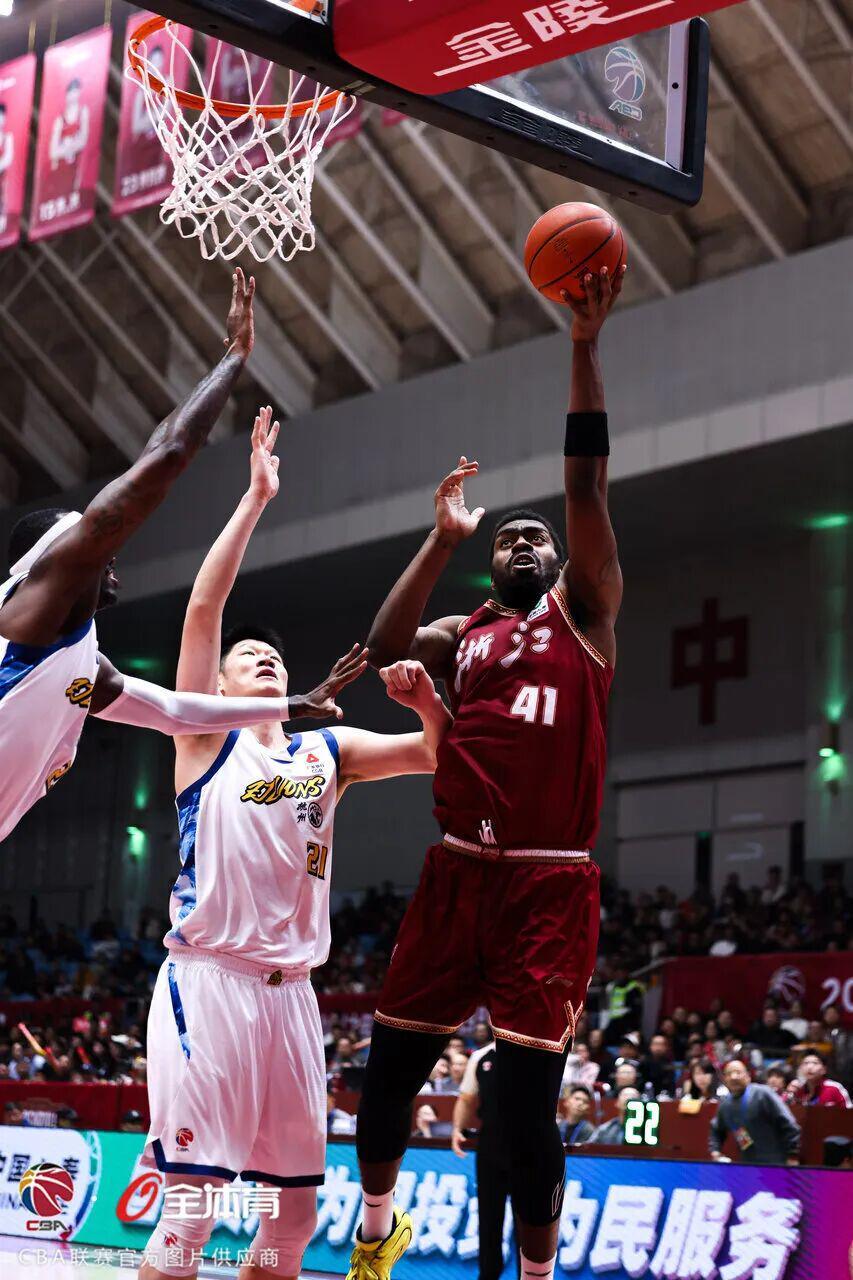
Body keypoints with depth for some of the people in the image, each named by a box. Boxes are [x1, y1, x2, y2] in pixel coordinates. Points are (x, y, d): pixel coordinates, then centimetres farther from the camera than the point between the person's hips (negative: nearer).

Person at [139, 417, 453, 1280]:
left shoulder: (326, 751, 18)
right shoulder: (205, 734, 6)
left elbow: (442, 754, 17)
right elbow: (203, 607, -5)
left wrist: (426, 702, -5)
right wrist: (256, 498, -6)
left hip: (290, 990, 6)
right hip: (206, 981, -5)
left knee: (295, 1205, 6)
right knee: (192, 1203, -12)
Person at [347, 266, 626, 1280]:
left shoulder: (582, 612, 9)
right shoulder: (461, 636, 16)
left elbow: (586, 483, -2)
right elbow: (384, 648, -6)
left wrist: (585, 347, -10)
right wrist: (443, 539, -2)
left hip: (551, 883, -3)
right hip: (459, 873, 3)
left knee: (525, 1097, -8)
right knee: (390, 1067, 7)